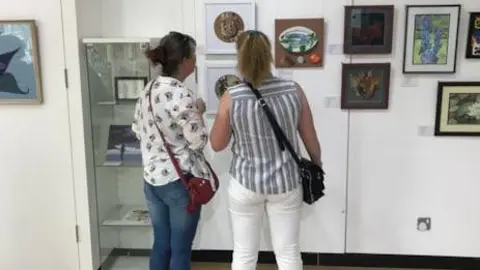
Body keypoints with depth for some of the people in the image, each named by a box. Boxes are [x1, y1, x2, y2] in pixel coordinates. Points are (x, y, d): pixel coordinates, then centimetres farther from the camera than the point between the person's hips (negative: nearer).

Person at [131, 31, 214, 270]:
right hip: (180, 182, -7)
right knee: (181, 248, 8)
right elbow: (198, 141, -18)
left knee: (160, 243, 19)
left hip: (152, 179, 8)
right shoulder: (182, 95, -20)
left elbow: (137, 130, 14)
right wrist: (198, 113, -3)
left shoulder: (148, 90, 5)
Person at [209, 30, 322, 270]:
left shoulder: (231, 97, -14)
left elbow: (217, 144, -3)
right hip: (286, 182, 2)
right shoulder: (293, 90, -10)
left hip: (245, 184, -1)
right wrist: (317, 165, 18)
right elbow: (310, 139, 0)